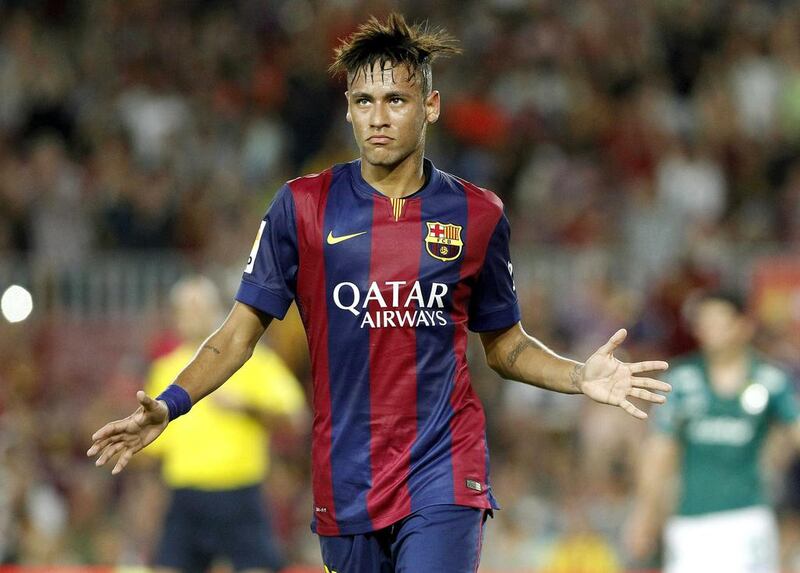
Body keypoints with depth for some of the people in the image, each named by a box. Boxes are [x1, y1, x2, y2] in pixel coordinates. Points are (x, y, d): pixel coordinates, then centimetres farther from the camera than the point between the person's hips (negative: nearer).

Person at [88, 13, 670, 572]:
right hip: (345, 485, 1)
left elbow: (505, 345, 14)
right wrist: (168, 405, -11)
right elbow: (241, 331, 4)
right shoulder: (302, 207, 2)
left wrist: (580, 377, -4)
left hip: (444, 475, -1)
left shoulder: (478, 214, 4)